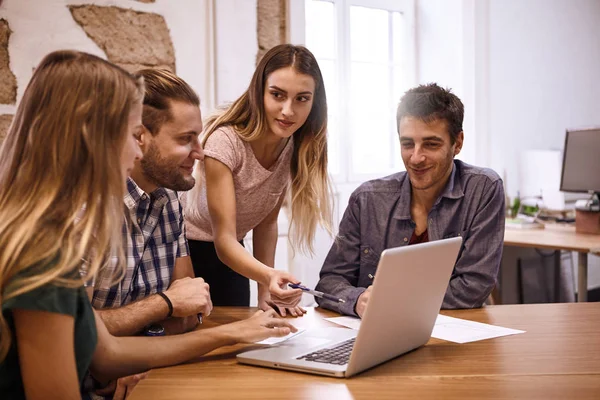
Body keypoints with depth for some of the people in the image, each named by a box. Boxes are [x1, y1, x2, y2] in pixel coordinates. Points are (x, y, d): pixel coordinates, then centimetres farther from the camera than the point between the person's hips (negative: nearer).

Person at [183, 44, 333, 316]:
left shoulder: (296, 148, -8)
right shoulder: (225, 141, -27)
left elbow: (266, 221, 0)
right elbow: (224, 239, -29)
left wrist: (266, 290, -8)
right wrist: (268, 276, -46)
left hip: (229, 256, 5)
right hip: (186, 250, -5)